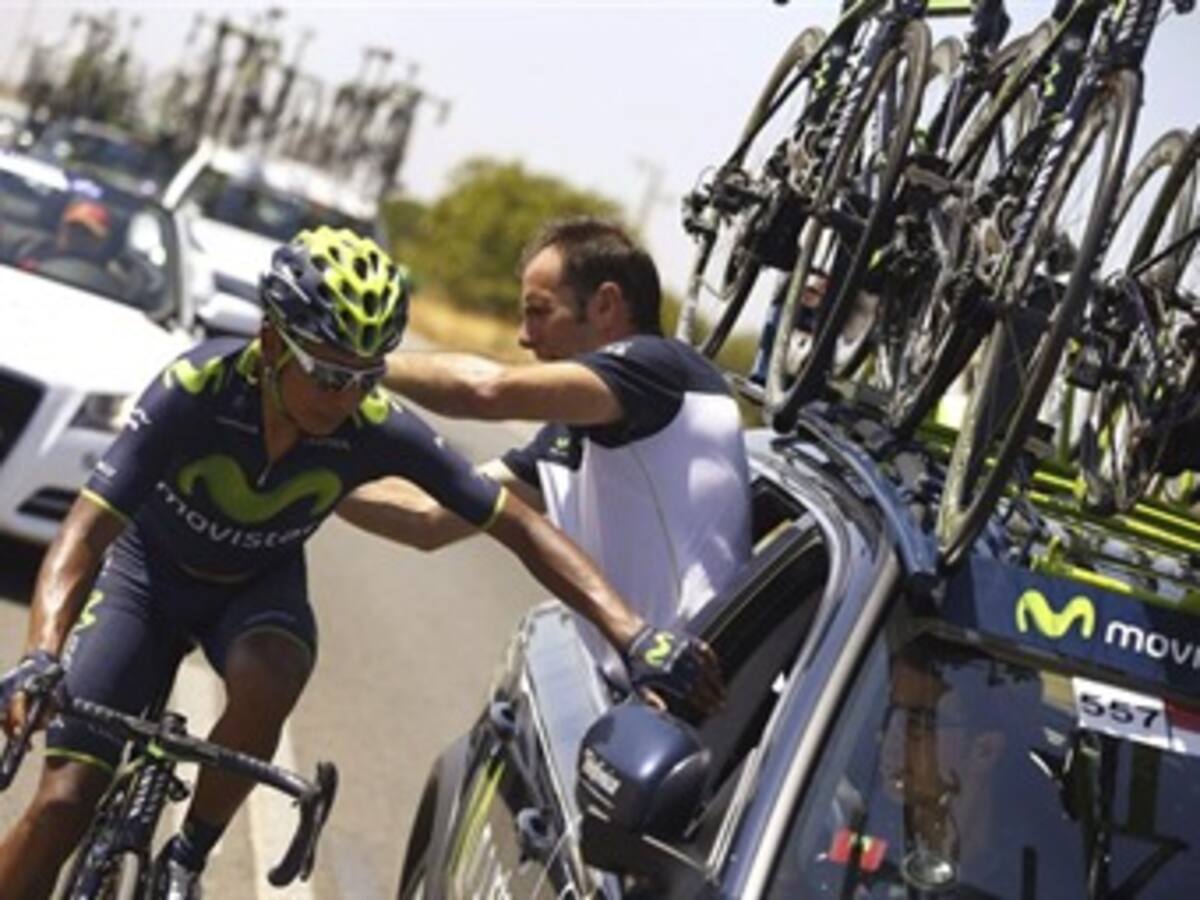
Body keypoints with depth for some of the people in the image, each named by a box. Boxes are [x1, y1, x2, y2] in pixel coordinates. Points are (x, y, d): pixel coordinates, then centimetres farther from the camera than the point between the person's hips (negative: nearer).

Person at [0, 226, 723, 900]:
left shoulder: (378, 429, -28)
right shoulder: (197, 389, -34)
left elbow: (519, 524, -24)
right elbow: (88, 530, -39)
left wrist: (633, 635, -34)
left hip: (260, 586, 1)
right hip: (151, 569, -1)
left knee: (267, 683, -34)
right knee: (65, 802, -13)